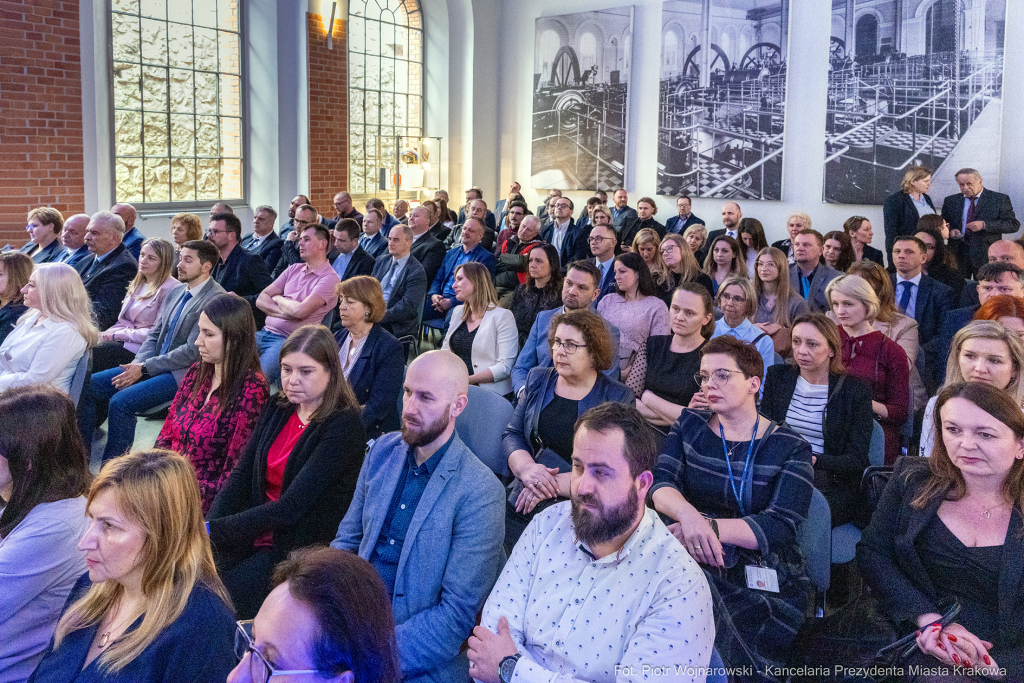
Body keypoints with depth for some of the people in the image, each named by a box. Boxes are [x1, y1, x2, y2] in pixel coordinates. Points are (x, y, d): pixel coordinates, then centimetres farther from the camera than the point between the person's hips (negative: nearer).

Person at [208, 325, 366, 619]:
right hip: (256, 534, 6)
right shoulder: (277, 409, 8)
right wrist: (208, 527, -11)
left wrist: (214, 531, -21)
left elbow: (291, 507, -20)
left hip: (303, 548, -6)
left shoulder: (344, 426, -15)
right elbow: (240, 477, 6)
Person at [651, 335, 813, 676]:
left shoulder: (791, 448, 2)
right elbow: (660, 484, -4)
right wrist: (688, 513, -28)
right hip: (693, 562, 3)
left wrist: (709, 526, -25)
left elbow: (781, 526, -11)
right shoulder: (690, 425, 10)